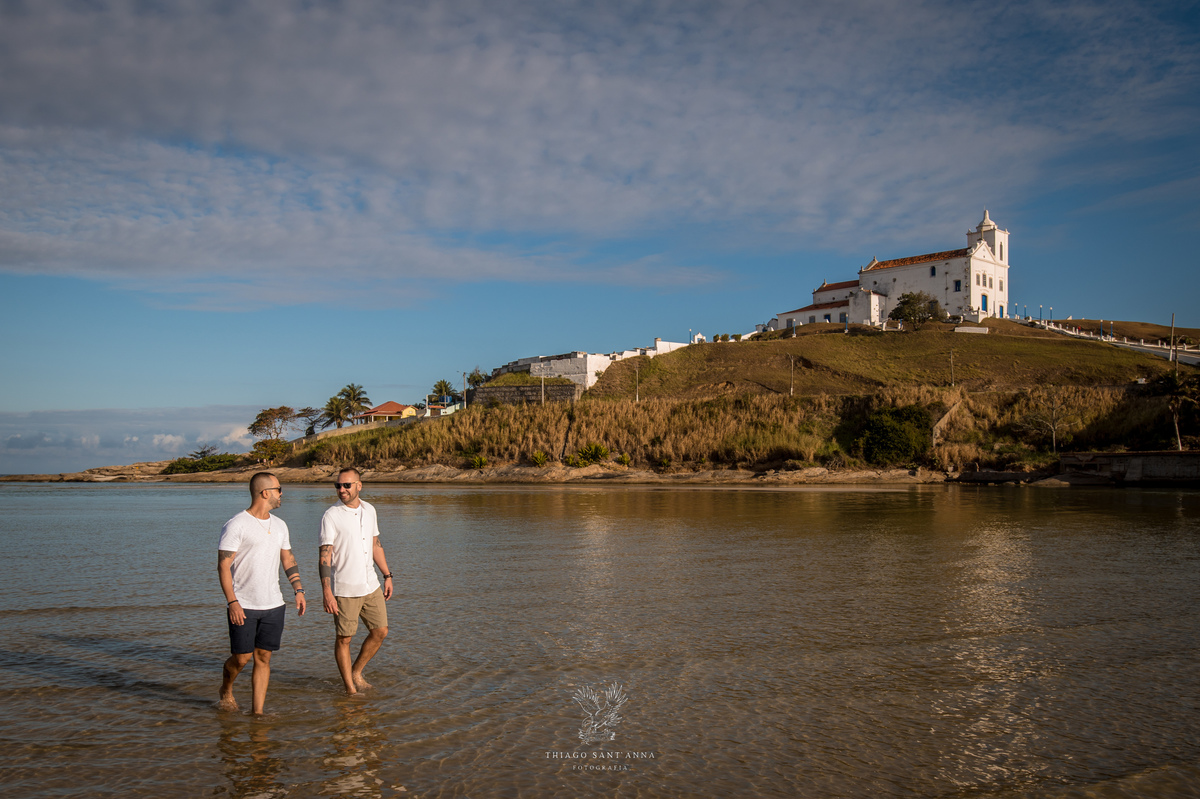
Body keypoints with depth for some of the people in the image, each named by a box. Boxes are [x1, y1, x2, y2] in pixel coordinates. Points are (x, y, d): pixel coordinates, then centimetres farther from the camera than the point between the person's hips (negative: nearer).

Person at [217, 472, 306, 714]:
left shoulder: (279, 525, 11)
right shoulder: (236, 526, -10)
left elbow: (288, 559, 19)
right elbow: (223, 566, -11)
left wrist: (298, 589, 9)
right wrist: (232, 602, -17)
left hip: (274, 604, 5)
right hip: (243, 605, -5)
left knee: (263, 657, 6)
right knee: (242, 658, 0)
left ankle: (258, 711, 13)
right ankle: (226, 690, 30)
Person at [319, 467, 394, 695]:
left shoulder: (369, 510, 7)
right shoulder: (331, 516, -11)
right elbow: (325, 556, -14)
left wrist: (387, 575, 16)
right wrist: (327, 592, -22)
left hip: (370, 585, 6)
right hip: (344, 589, -6)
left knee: (380, 631, 9)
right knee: (344, 638, 4)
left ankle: (356, 672, 28)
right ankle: (350, 688, 18)